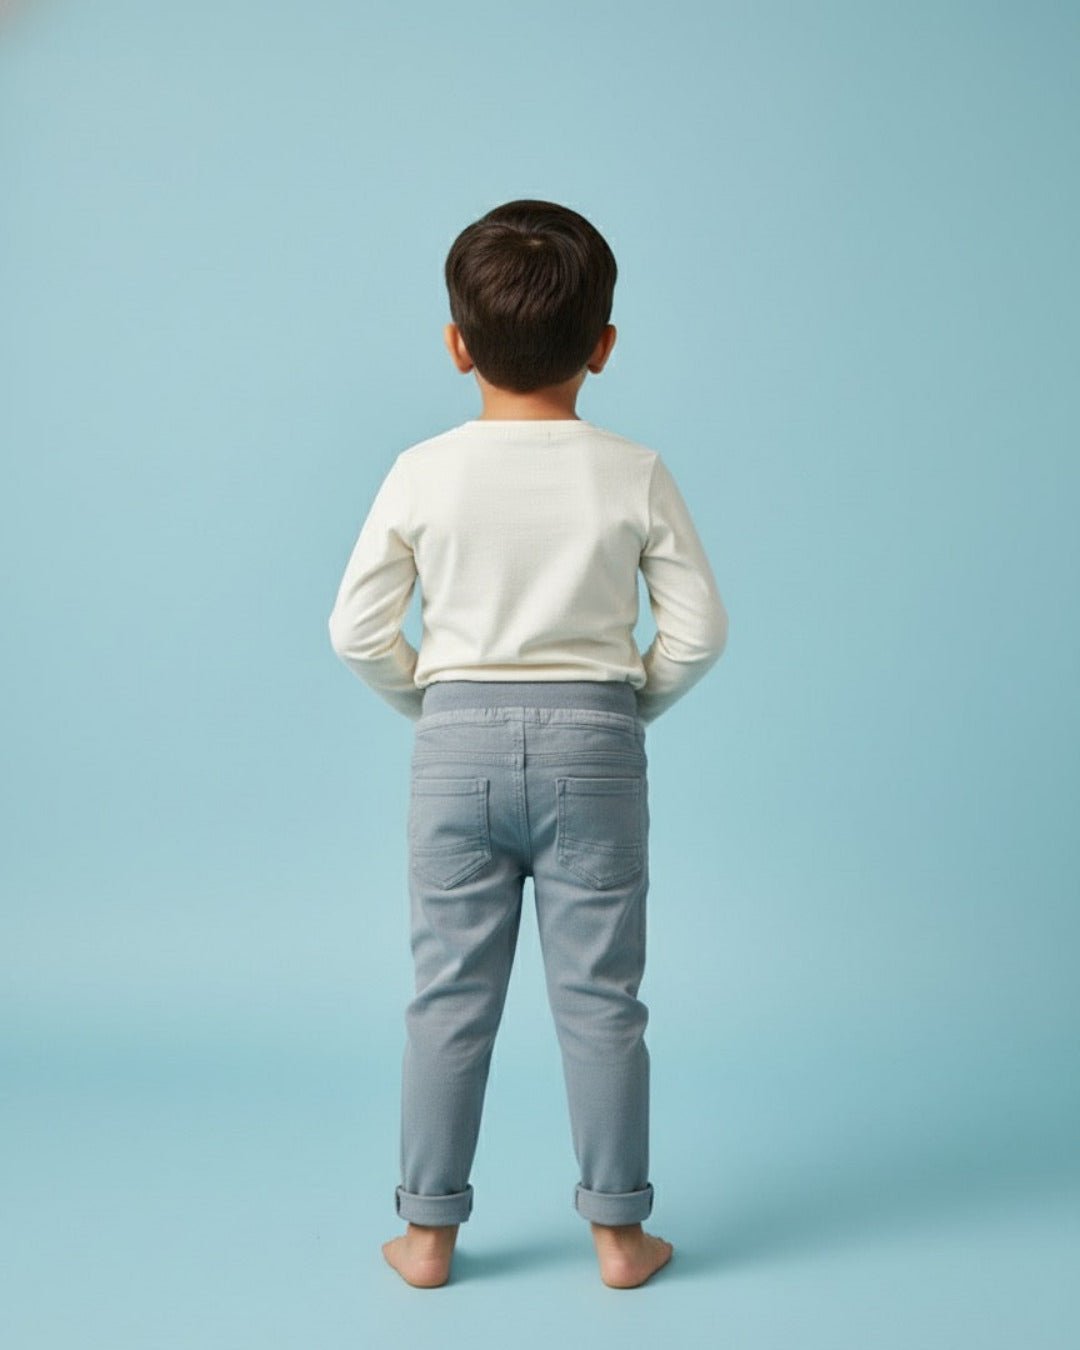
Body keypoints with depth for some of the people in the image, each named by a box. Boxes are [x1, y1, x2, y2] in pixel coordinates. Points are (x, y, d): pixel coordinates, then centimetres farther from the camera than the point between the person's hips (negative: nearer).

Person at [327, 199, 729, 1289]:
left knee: (449, 995, 10)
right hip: (593, 748, 0)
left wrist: (428, 703, 12)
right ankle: (618, 1229, 20)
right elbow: (698, 627, -3)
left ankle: (428, 1230, 21)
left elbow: (357, 628, -4)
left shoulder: (422, 473, -4)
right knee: (598, 997, 9)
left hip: (458, 747, 1)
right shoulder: (635, 474, -4)